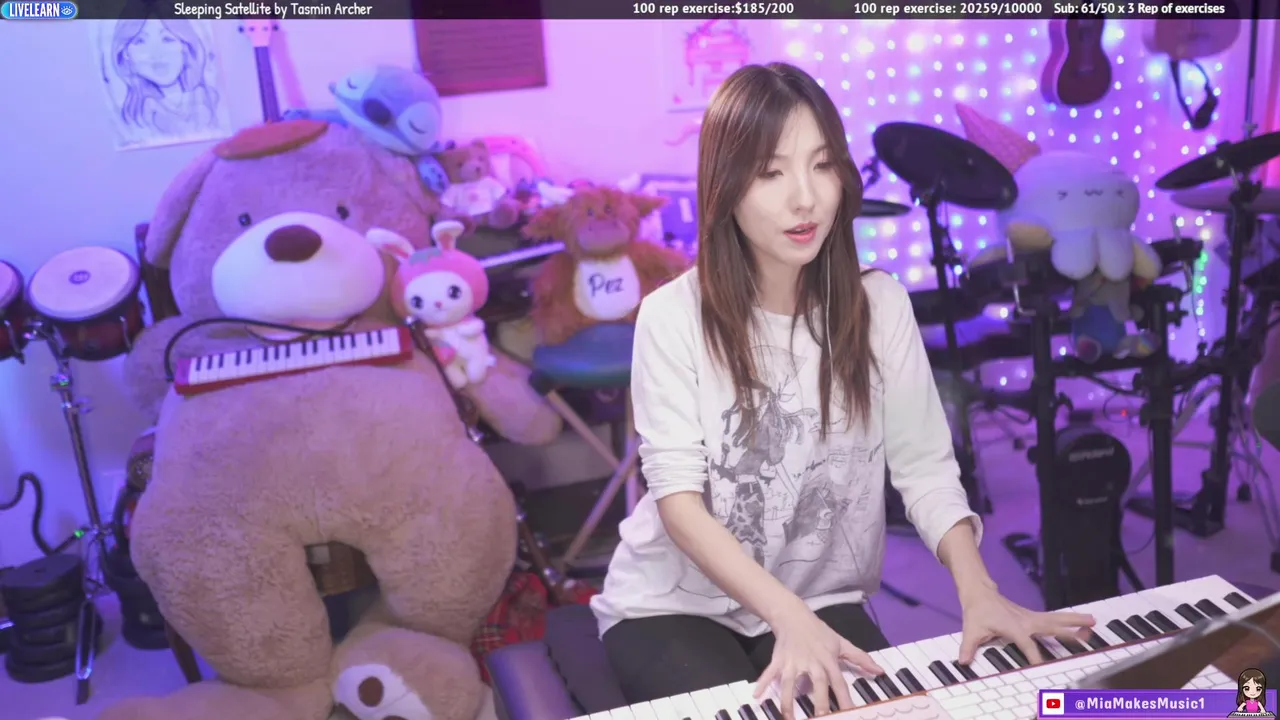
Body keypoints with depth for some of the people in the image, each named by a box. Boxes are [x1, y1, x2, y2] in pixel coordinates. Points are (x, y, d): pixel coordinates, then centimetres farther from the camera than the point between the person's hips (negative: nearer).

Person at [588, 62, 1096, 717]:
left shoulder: (880, 305, -6)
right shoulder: (673, 316, -16)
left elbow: (925, 468, -7)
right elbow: (678, 497, -21)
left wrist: (976, 589, -25)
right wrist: (789, 617, -33)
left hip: (823, 600, 3)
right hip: (674, 603, -2)